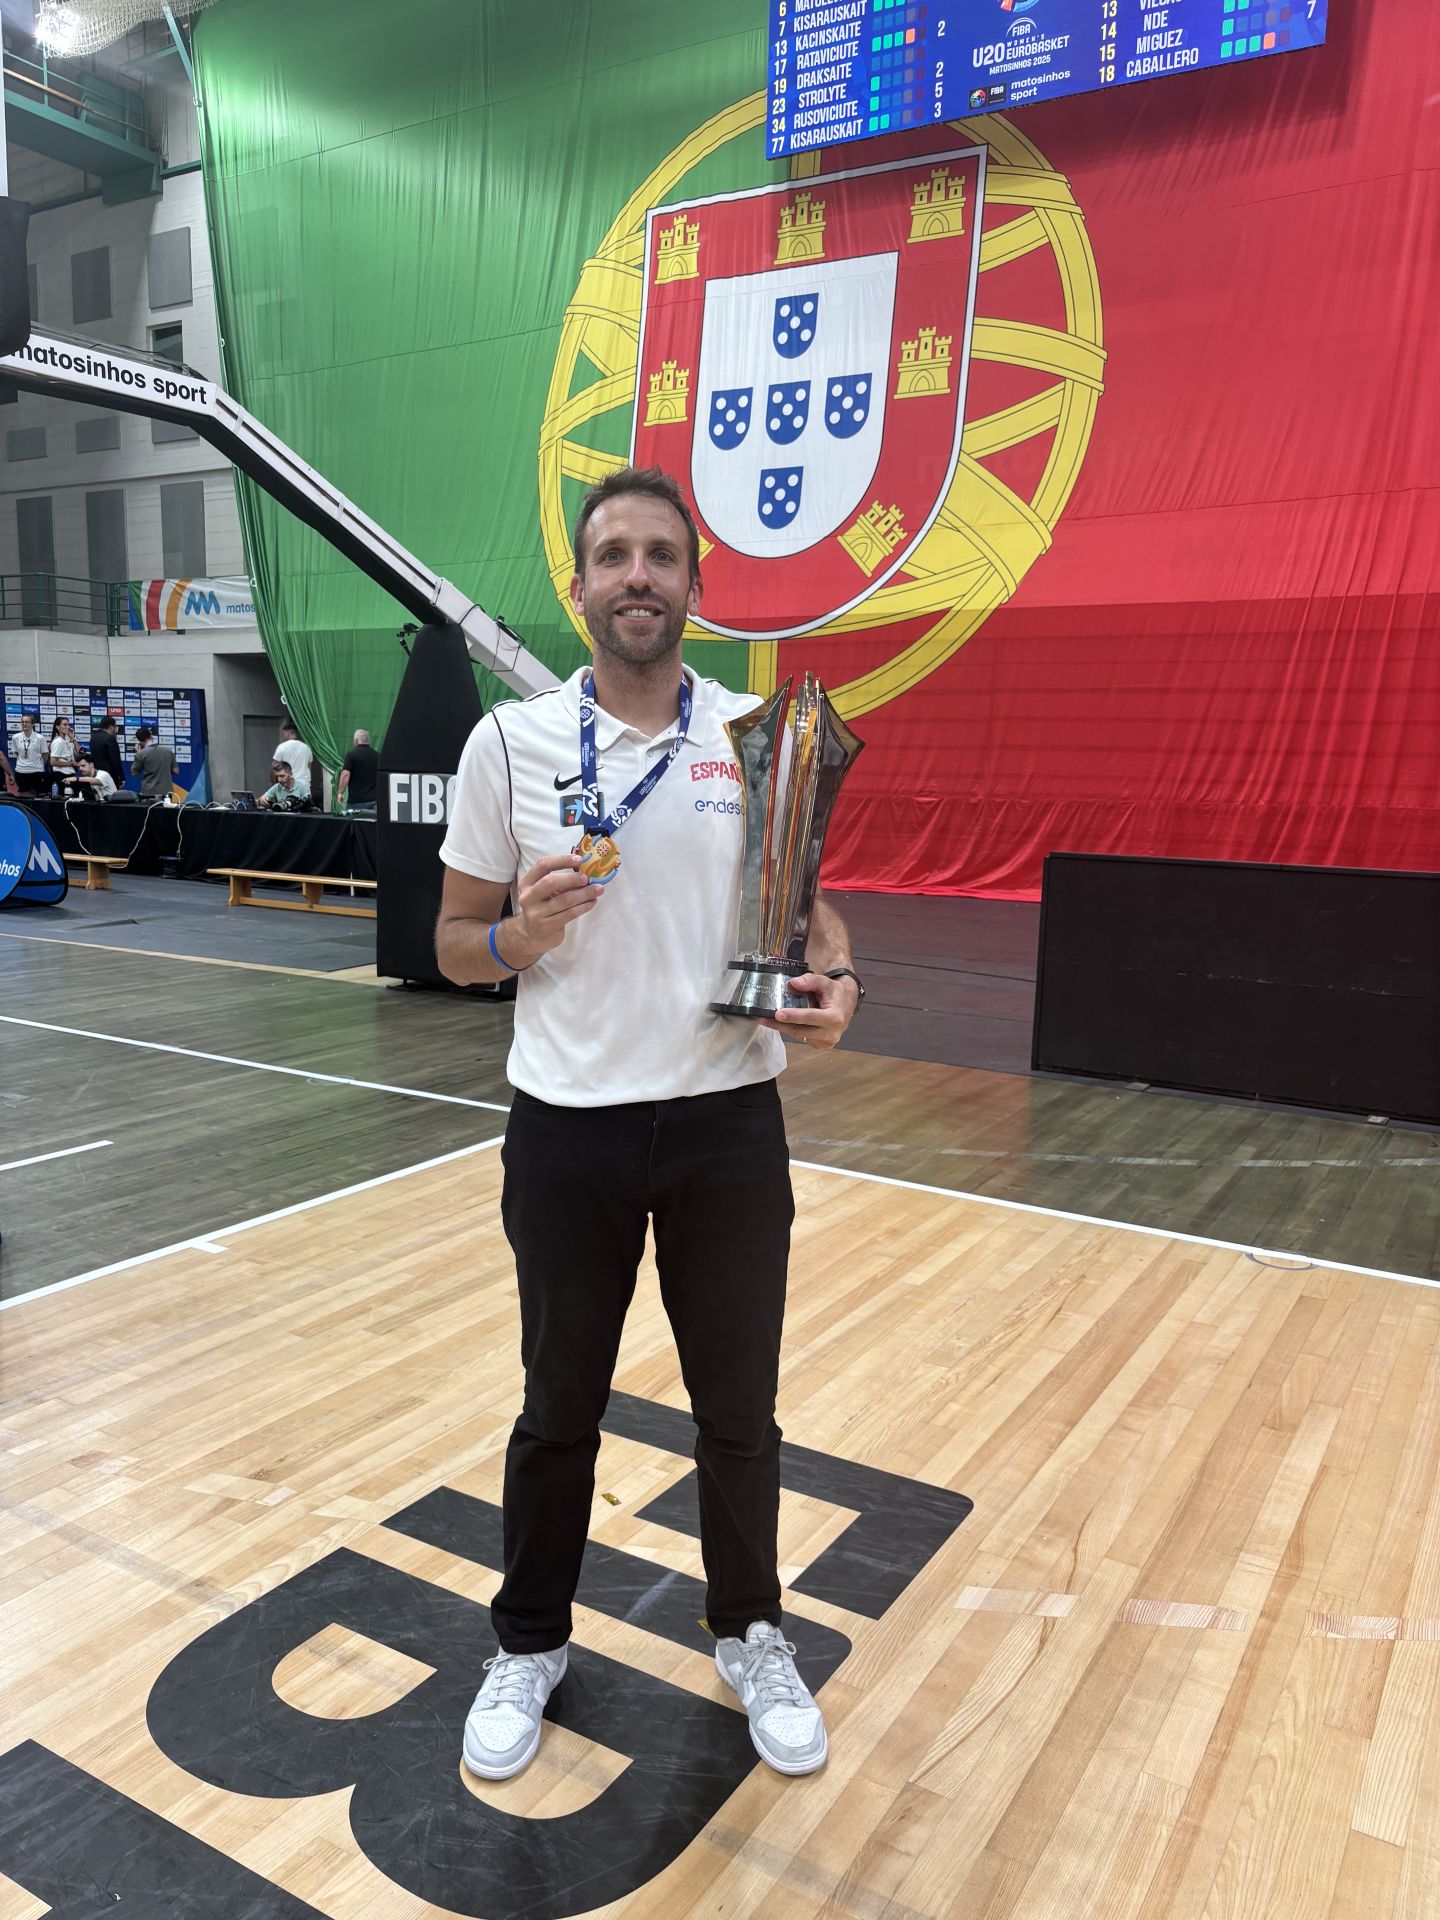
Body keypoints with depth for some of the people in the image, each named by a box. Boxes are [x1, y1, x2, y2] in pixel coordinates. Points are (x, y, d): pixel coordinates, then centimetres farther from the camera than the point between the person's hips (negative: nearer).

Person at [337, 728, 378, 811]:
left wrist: (341, 793, -7)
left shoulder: (351, 754, -5)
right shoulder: (377, 755, 10)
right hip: (374, 800, 5)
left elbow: (346, 774, -14)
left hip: (356, 801, -5)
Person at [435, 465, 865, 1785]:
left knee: (739, 1408, 14)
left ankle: (750, 1635, 41)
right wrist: (522, 931, -19)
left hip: (728, 1122, 1)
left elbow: (807, 897, 8)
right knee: (559, 1406, 15)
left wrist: (833, 980, -13)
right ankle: (531, 1643, 41)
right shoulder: (509, 740, -2)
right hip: (567, 1129, 0)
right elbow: (455, 944, 3)